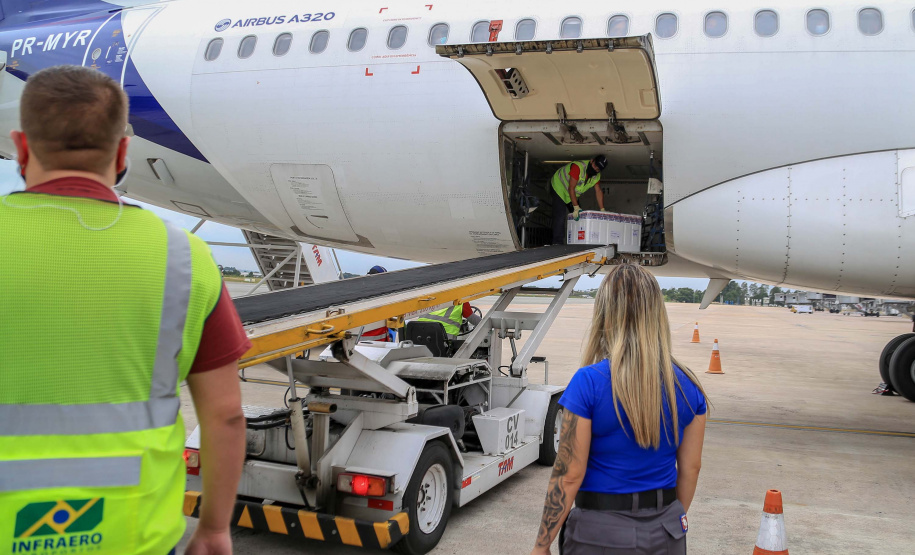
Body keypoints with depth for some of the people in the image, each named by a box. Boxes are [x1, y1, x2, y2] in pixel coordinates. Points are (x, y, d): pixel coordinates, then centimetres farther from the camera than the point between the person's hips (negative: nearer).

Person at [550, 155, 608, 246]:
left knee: (579, 216, 0)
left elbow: (598, 191, -4)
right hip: (559, 187, -8)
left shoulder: (597, 176, -10)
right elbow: (571, 188, -35)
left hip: (573, 194, 8)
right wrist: (576, 207, -37)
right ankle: (557, 243, -19)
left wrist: (602, 210, -10)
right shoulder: (578, 167, -35)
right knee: (560, 217, -18)